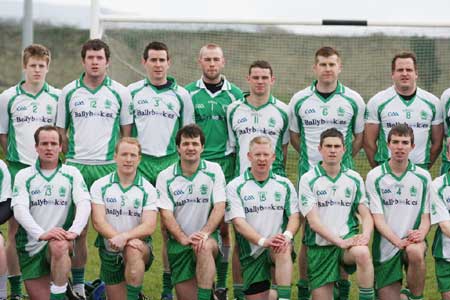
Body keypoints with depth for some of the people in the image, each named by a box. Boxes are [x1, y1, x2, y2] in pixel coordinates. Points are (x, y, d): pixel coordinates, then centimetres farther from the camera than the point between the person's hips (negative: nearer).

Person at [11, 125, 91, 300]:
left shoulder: (72, 174, 4)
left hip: (61, 241, -2)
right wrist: (41, 234, -27)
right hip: (31, 246, 2)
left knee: (59, 246, -37)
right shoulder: (24, 176, 3)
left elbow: (84, 203, -9)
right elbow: (19, 209, -10)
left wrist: (74, 231, -29)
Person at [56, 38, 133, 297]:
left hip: (109, 166, -1)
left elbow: (127, 132, 9)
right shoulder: (69, 92, 7)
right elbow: (61, 131, 12)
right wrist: (72, 155, 4)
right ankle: (78, 285, 11)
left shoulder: (120, 92, 4)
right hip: (76, 166, 1)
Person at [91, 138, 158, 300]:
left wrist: (124, 237, -30)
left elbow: (149, 226, -12)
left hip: (139, 247, -2)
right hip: (109, 252, 2)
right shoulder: (100, 186, 0)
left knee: (133, 252, -37)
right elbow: (98, 222, -9)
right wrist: (117, 239, -27)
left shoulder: (148, 189, -2)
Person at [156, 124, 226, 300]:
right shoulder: (165, 177, -1)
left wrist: (204, 233, -22)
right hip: (178, 241, 1)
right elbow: (166, 214, -6)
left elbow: (219, 208, -6)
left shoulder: (214, 171, 0)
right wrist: (184, 238, -22)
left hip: (208, 237, -1)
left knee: (205, 247, -38)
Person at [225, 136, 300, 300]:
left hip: (279, 248, 0)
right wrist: (263, 241, -24)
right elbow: (238, 222, -9)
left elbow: (294, 217, 5)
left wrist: (287, 236, -19)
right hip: (252, 252, 0)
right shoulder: (235, 187, 1)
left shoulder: (285, 184, 10)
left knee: (284, 250, -36)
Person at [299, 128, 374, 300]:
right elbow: (313, 221, -10)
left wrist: (365, 235, -16)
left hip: (348, 240, 1)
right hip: (320, 246, -1)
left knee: (363, 254, -34)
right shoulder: (308, 180, -3)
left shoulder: (354, 179, 7)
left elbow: (366, 215, 6)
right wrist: (340, 241, -21)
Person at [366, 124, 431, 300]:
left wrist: (421, 234, -17)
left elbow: (426, 215, 6)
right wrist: (397, 241, -22)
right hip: (385, 247, 0)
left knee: (415, 252, -36)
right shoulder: (374, 177, -2)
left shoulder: (423, 177, 4)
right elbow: (377, 217, -7)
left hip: (413, 241, 0)